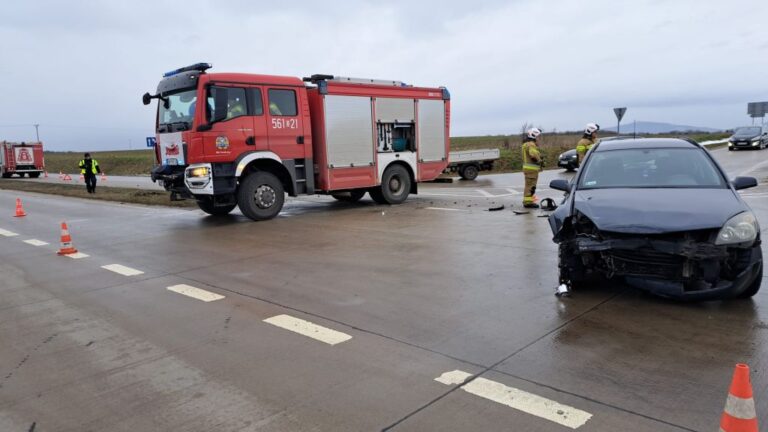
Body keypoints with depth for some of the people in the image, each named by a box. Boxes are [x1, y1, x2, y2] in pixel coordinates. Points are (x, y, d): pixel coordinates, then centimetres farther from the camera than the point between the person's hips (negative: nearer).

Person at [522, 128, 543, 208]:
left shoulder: (527, 144, 18)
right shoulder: (531, 144, -16)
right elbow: (533, 153, -34)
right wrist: (539, 160, -18)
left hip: (528, 168, 11)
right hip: (531, 168, -11)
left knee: (529, 185, 18)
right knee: (531, 186, -8)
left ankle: (527, 201, 27)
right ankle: (528, 202, -6)